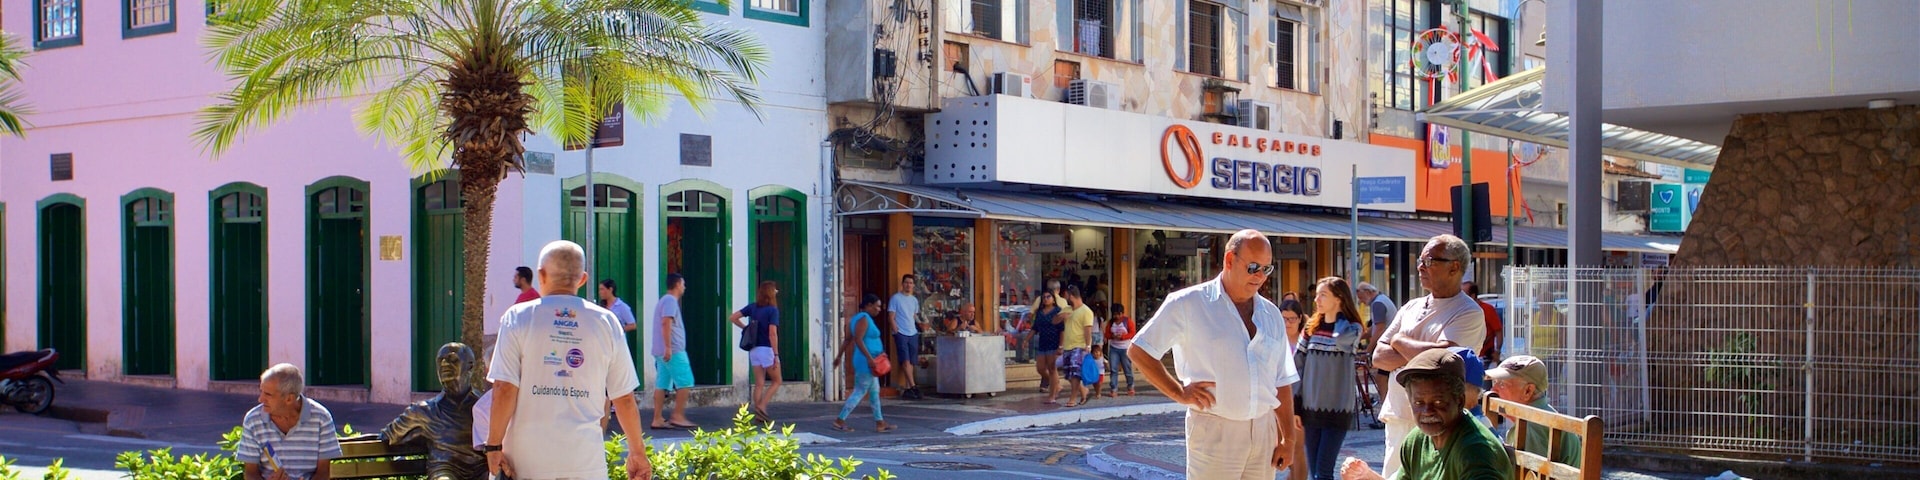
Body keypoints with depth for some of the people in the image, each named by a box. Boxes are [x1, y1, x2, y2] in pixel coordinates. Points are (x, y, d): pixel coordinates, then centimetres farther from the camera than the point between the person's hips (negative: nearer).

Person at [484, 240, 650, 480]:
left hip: (529, 460, -1)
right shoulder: (606, 321, 4)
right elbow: (624, 398, 5)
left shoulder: (518, 318, 0)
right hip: (587, 460, 1)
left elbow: (504, 390, -7)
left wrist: (494, 445, 1)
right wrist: (637, 452, 15)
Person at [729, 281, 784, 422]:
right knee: (776, 381, 7)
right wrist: (776, 355, -16)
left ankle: (758, 414, 6)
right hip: (767, 349, -6)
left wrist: (746, 327, 14)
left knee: (759, 384, 9)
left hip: (754, 350, 6)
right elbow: (772, 334, -18)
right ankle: (761, 407, -7)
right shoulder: (773, 310, -12)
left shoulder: (752, 307, 6)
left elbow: (732, 318, 5)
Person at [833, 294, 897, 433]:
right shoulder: (863, 319, -15)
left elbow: (847, 340, 18)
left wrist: (839, 356, 20)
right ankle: (840, 421, -2)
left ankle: (880, 423, 17)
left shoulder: (857, 318, 15)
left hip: (866, 362, 11)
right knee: (859, 392, -5)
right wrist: (869, 358, -27)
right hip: (866, 362, -11)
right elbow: (858, 340, -24)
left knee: (874, 392, 13)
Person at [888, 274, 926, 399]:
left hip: (913, 334, 6)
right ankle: (913, 386, -14)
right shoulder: (896, 298, -2)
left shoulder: (914, 300, 15)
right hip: (901, 334, -6)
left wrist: (920, 322, 1)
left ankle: (907, 388, 7)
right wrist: (896, 331, -12)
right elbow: (892, 317, -4)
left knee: (911, 362, 4)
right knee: (905, 361, -12)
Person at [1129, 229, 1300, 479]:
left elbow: (1282, 383, 14)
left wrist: (1288, 439, 8)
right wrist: (1179, 392, -8)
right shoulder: (1189, 304, -4)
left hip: (1264, 432, 5)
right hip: (1214, 432, -5)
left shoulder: (1270, 314, 12)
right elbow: (1138, 351, -1)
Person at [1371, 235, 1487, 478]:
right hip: (1396, 417, 7)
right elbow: (1379, 356, 9)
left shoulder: (1468, 313, -6)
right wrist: (1417, 358, -10)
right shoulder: (1411, 307, 15)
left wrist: (1399, 341, -3)